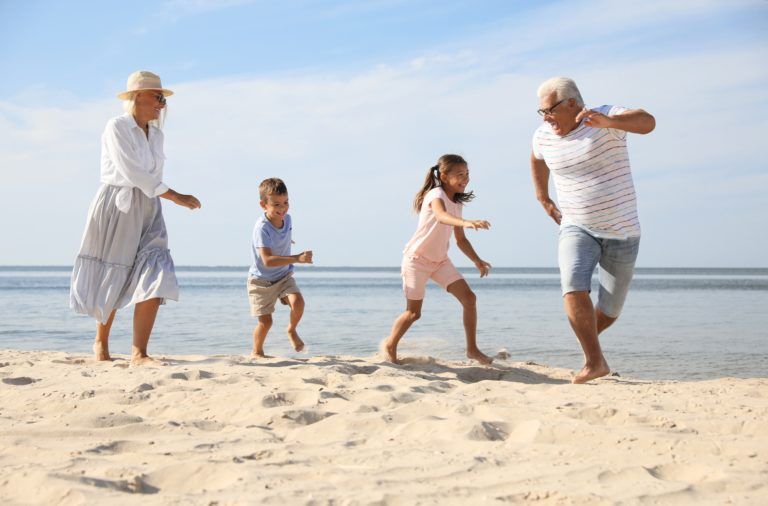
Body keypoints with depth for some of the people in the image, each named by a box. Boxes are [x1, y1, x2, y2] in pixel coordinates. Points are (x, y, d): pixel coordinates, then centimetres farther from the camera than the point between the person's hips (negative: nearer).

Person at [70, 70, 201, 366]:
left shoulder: (156, 135, 13)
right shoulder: (116, 127, -9)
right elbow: (133, 173, -17)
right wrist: (176, 197, -18)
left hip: (148, 212, 6)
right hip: (116, 209, -6)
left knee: (154, 280, -12)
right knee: (112, 282, 5)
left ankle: (138, 353, -14)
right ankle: (101, 343, 27)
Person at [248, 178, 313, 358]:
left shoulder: (287, 219, -7)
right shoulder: (262, 228, -29)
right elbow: (267, 260, -39)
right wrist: (297, 258, -45)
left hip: (284, 276, 5)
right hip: (261, 280, -5)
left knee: (298, 301, -22)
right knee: (265, 322, -3)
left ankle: (292, 330, 7)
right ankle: (257, 352, 24)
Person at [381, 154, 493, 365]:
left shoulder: (457, 203, 7)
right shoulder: (436, 195, -19)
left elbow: (460, 239, 14)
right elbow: (441, 216, -44)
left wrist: (477, 260, 3)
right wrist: (466, 222, -61)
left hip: (440, 260, 7)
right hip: (417, 258, -7)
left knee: (469, 298, -7)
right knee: (414, 312, -2)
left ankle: (472, 348, 2)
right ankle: (389, 345, 23)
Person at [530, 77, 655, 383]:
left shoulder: (606, 119, -13)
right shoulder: (543, 136, 2)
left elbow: (647, 122, -32)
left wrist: (608, 121, -50)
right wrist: (543, 198, 22)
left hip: (621, 232, -2)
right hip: (576, 229, 2)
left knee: (609, 311, 8)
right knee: (573, 287, -27)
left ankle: (588, 336, 40)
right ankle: (595, 362, -22)